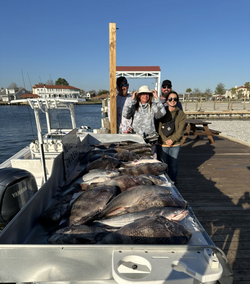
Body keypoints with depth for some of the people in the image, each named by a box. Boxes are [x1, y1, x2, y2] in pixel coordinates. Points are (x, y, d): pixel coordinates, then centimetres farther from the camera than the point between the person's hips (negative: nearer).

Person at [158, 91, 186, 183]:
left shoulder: (181, 114, 3)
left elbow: (180, 130, -3)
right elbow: (159, 128, 2)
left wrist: (172, 139, -14)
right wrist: (165, 140, -8)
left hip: (175, 144, 0)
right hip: (163, 143, 0)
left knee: (173, 164, 7)